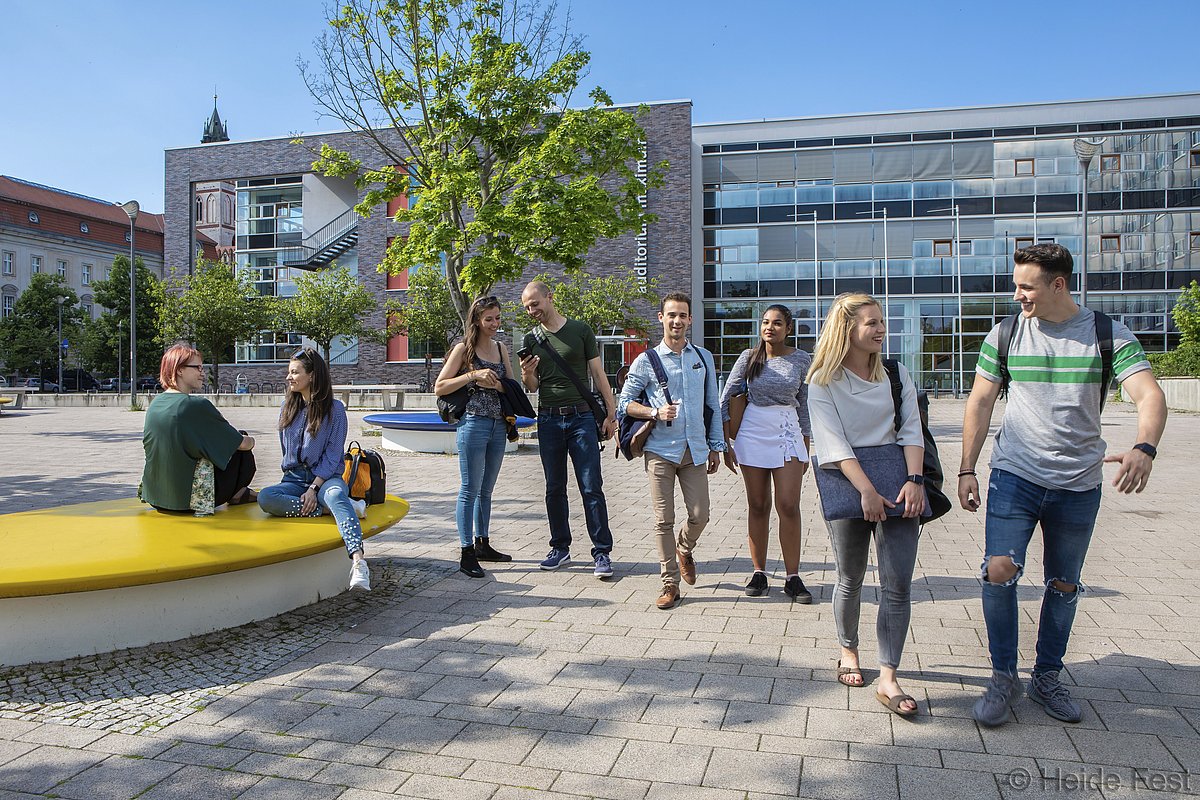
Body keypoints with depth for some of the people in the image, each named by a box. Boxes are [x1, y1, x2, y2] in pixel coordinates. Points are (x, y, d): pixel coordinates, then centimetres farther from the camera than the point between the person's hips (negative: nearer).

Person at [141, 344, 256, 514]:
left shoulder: (154, 405, 3)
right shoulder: (198, 406, -19)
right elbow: (243, 444, -11)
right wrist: (250, 440, 15)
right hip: (191, 498, -8)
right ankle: (236, 493, 26)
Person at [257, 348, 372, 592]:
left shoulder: (334, 409, -1)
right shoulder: (287, 407, 13)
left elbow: (333, 455, -5)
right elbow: (286, 450, 18)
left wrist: (314, 488, -17)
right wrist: (298, 480, 3)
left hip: (327, 476, -4)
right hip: (295, 478, 4)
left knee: (336, 493, -41)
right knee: (265, 497, -30)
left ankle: (358, 562, -59)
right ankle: (338, 508, -26)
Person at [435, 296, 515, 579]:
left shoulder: (500, 348, 12)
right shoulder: (464, 349, -4)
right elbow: (439, 388, -7)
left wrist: (493, 384, -8)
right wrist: (473, 375, -17)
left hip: (498, 426, 6)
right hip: (473, 425, -6)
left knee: (486, 490, 15)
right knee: (470, 490, -4)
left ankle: (483, 545, 26)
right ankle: (467, 554, 1)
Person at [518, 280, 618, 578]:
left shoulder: (580, 330, 2)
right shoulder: (531, 340, 10)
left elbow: (598, 374, 4)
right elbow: (532, 387, 14)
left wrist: (611, 412, -3)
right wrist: (527, 374, -10)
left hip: (581, 417, -3)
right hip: (548, 420, 3)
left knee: (591, 488, -4)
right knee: (555, 489, 9)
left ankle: (602, 552, 1)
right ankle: (560, 547, 20)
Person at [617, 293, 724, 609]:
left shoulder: (704, 358, 10)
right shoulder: (646, 361, 1)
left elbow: (713, 405, 14)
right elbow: (624, 403, 3)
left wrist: (715, 447, 10)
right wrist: (655, 412, -14)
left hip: (695, 450, 2)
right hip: (660, 450, -2)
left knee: (700, 516, 3)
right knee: (664, 520, 0)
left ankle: (684, 549, 36)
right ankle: (670, 583, 13)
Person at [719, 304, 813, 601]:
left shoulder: (802, 360, 3)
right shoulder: (749, 358, 2)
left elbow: (805, 406, 9)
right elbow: (726, 398, 4)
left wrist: (806, 447, 9)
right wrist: (725, 443, 0)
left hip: (788, 433, 0)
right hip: (752, 432, 1)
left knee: (789, 507, -6)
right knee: (758, 507, 6)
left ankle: (793, 577, 2)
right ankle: (759, 573, 16)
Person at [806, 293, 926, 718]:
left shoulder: (896, 373, 8)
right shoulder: (823, 382, -2)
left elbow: (911, 429, 2)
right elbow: (834, 444, -11)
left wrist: (914, 480, -12)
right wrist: (867, 491, -20)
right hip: (848, 488, -2)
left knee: (898, 585, -4)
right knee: (850, 580, 11)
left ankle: (888, 679, 2)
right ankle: (848, 650, 35)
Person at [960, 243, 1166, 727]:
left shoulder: (1109, 335, -2)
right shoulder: (1004, 335, 1)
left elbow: (1150, 396, -12)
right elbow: (980, 402, 5)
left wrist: (1144, 448, -33)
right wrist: (966, 469, 1)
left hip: (1079, 485, 1)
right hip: (1014, 475, 0)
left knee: (1064, 586, 11)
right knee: (999, 571, -13)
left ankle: (1047, 678, 28)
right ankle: (1003, 677, 4)